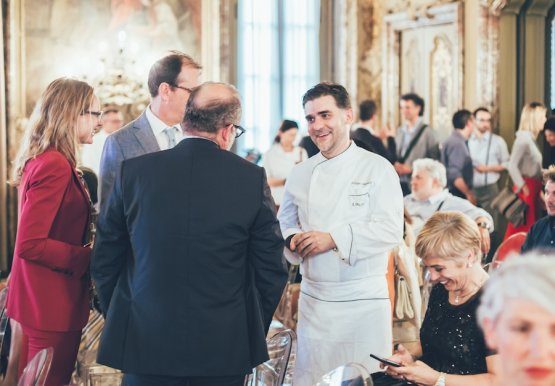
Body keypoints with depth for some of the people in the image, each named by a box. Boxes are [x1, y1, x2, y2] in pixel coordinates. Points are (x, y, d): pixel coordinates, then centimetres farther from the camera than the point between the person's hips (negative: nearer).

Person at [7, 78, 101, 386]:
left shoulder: (43, 161, 11)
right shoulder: (55, 166, -19)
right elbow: (29, 245, -24)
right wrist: (88, 257, -18)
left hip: (37, 304, 10)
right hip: (52, 307, -10)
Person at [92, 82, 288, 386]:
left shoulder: (134, 171, -4)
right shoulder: (252, 179, -6)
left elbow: (104, 261, 1)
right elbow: (271, 270, -2)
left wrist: (118, 321, 15)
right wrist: (253, 335, 13)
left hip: (146, 345, 0)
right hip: (224, 348, 0)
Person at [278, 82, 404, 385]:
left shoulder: (377, 168, -6)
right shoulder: (300, 173, 9)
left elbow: (390, 231, -14)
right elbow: (285, 222, 16)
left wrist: (333, 239, -22)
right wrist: (293, 239, -8)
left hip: (363, 300, -4)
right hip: (313, 299, 4)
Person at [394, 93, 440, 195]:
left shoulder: (428, 132, -1)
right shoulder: (399, 132, 15)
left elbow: (434, 161, -4)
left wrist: (411, 169, -11)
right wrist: (395, 166, -1)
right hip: (398, 182, 5)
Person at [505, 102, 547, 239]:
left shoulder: (531, 138, 14)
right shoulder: (523, 138, -13)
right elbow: (512, 166, -20)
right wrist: (523, 188, -17)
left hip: (533, 189, 9)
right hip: (527, 189, -9)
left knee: (529, 226, 11)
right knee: (523, 227, -8)